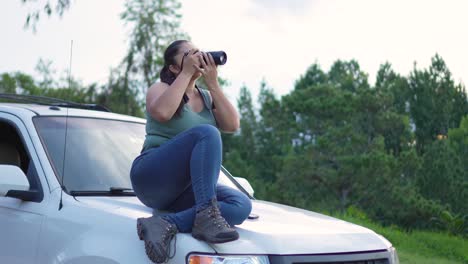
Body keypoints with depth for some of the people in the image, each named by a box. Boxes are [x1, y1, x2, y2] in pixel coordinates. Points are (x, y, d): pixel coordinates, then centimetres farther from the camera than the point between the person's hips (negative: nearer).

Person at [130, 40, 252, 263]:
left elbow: (232, 125, 2)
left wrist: (213, 84, -2)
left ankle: (166, 224, -34)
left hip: (183, 190, 6)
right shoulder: (160, 89, 4)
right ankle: (206, 215, -40)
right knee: (206, 133, -30)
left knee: (241, 205, -22)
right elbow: (162, 112, -21)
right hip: (153, 177, -6)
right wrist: (186, 73, -12)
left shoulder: (207, 97, 18)